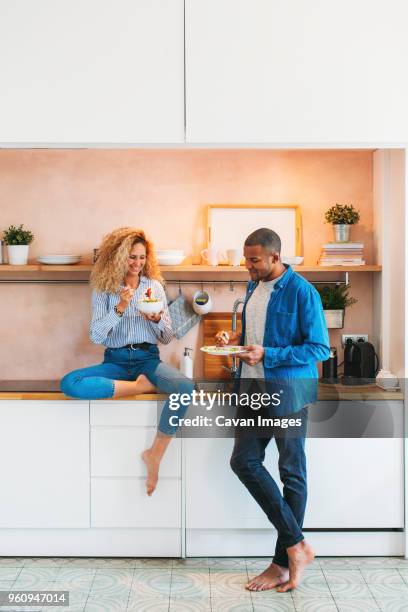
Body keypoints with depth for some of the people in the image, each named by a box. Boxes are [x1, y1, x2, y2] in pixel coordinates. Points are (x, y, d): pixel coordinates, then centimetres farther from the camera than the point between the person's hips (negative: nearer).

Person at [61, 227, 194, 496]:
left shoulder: (155, 286, 6)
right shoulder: (103, 289, 2)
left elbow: (167, 338, 6)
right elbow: (96, 336, -6)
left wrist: (156, 318, -16)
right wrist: (120, 308, -18)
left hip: (148, 358, 0)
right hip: (116, 360, 0)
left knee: (186, 387, -32)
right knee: (69, 383, -29)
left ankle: (155, 454, -16)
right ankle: (140, 386, -17)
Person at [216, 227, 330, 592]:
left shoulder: (302, 292, -15)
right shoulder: (254, 286, 9)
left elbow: (320, 348, -17)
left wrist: (266, 355, -23)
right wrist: (235, 338, 2)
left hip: (289, 392, -8)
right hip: (254, 390, 8)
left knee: (292, 473, 4)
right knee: (244, 461, 3)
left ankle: (284, 562, 17)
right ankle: (297, 544, 12)